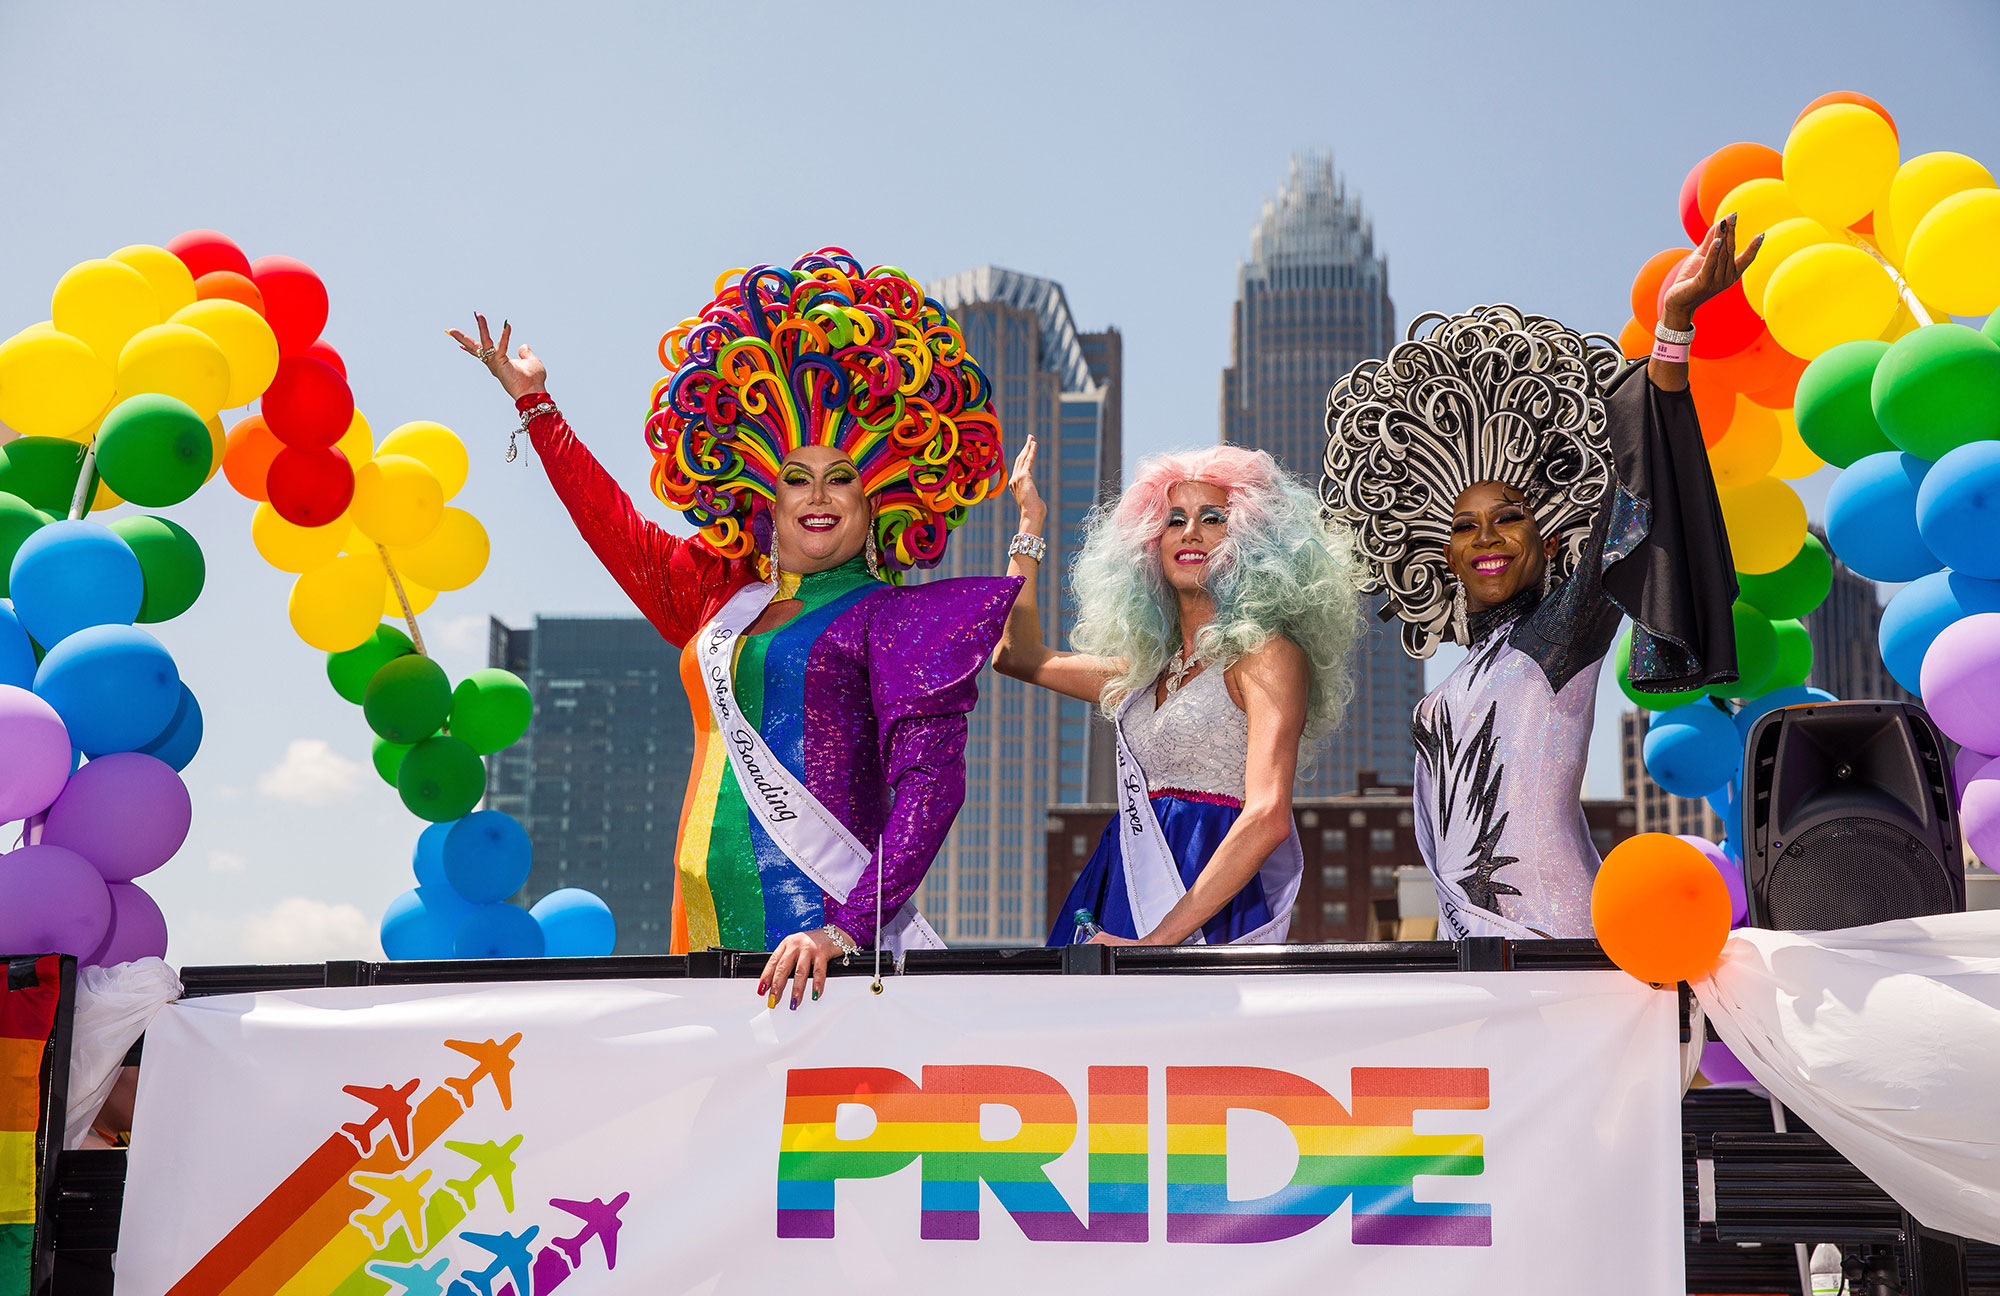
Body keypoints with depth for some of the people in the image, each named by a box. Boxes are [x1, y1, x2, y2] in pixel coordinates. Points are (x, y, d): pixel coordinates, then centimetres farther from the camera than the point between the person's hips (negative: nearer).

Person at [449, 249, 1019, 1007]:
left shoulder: (894, 619, -1)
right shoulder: (727, 602, 17)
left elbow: (929, 779, -12)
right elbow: (621, 534, 31)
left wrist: (848, 929, -24)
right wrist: (534, 404, 38)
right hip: (711, 941, 5)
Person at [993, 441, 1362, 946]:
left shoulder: (1267, 654, -3)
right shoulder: (1152, 667, 18)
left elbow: (1268, 817, -15)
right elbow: (1017, 655, 31)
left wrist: (1158, 940, -19)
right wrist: (1030, 522, 30)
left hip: (1209, 919, -6)